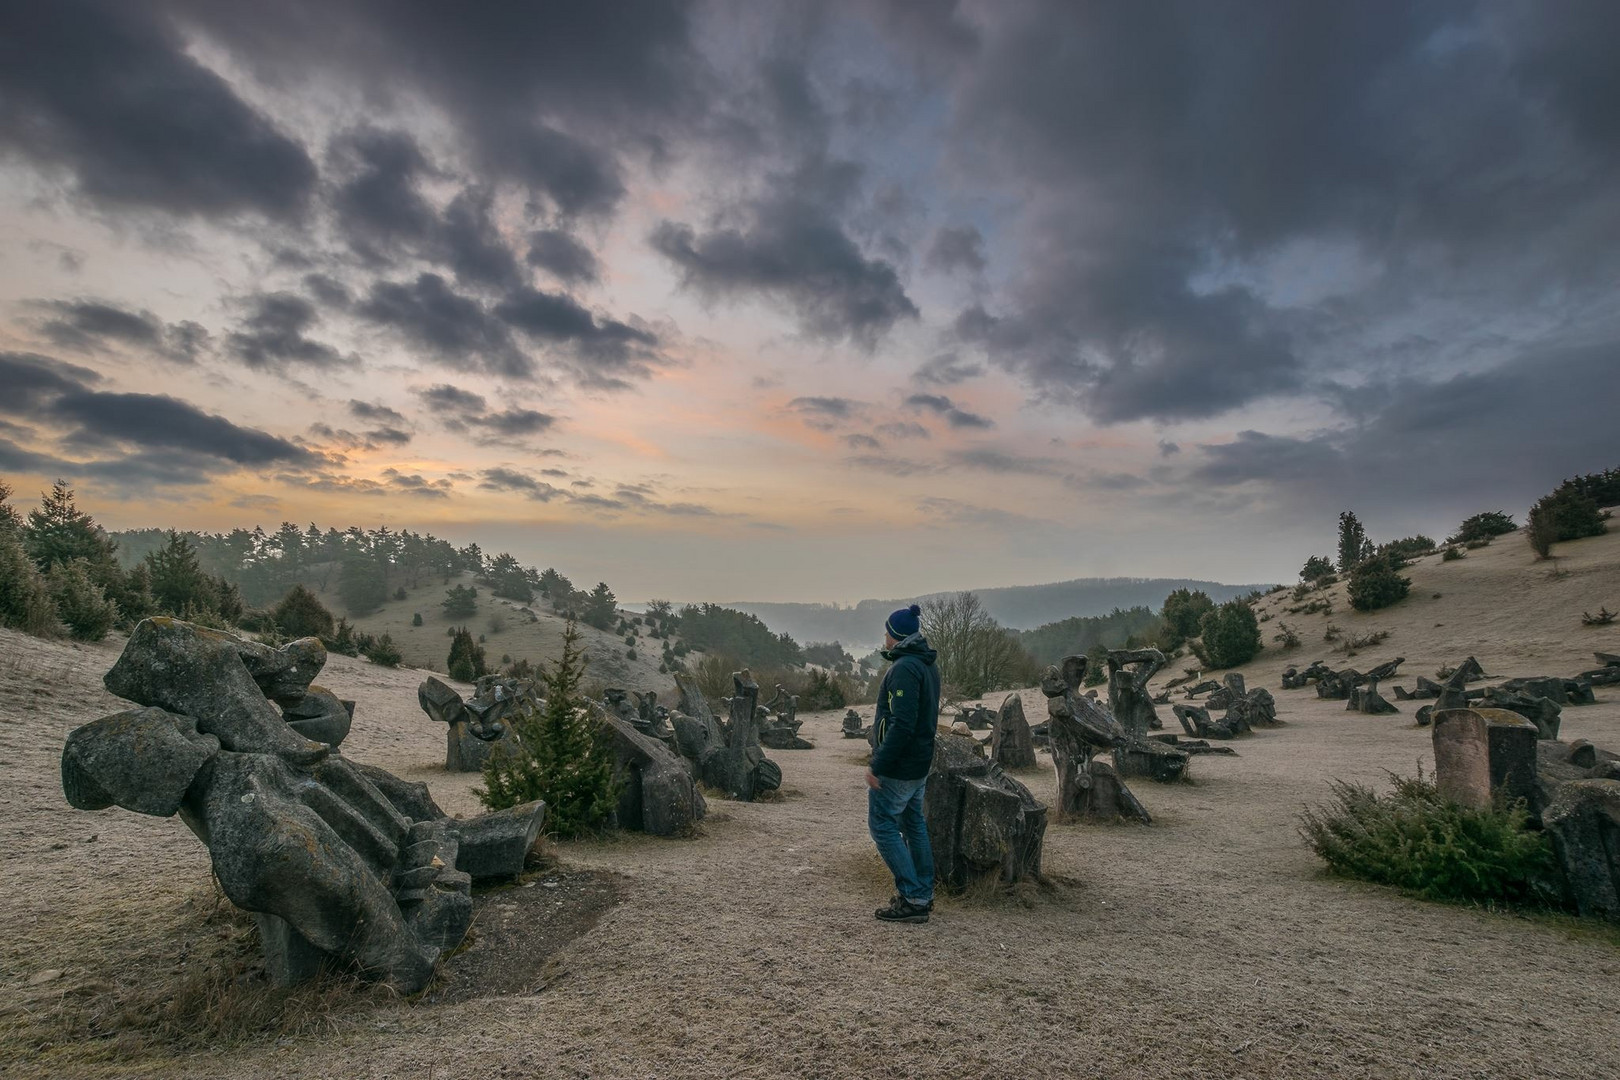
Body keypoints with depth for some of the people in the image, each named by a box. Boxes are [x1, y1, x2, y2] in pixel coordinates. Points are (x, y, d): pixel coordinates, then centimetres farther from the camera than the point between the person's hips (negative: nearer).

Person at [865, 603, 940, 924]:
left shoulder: (904, 668, -21)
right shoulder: (928, 665, 11)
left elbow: (901, 724, -27)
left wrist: (878, 767, -22)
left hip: (898, 765, -10)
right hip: (920, 764, 10)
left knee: (882, 824, -1)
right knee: (913, 824, 17)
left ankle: (912, 899, 1)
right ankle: (923, 894, 25)